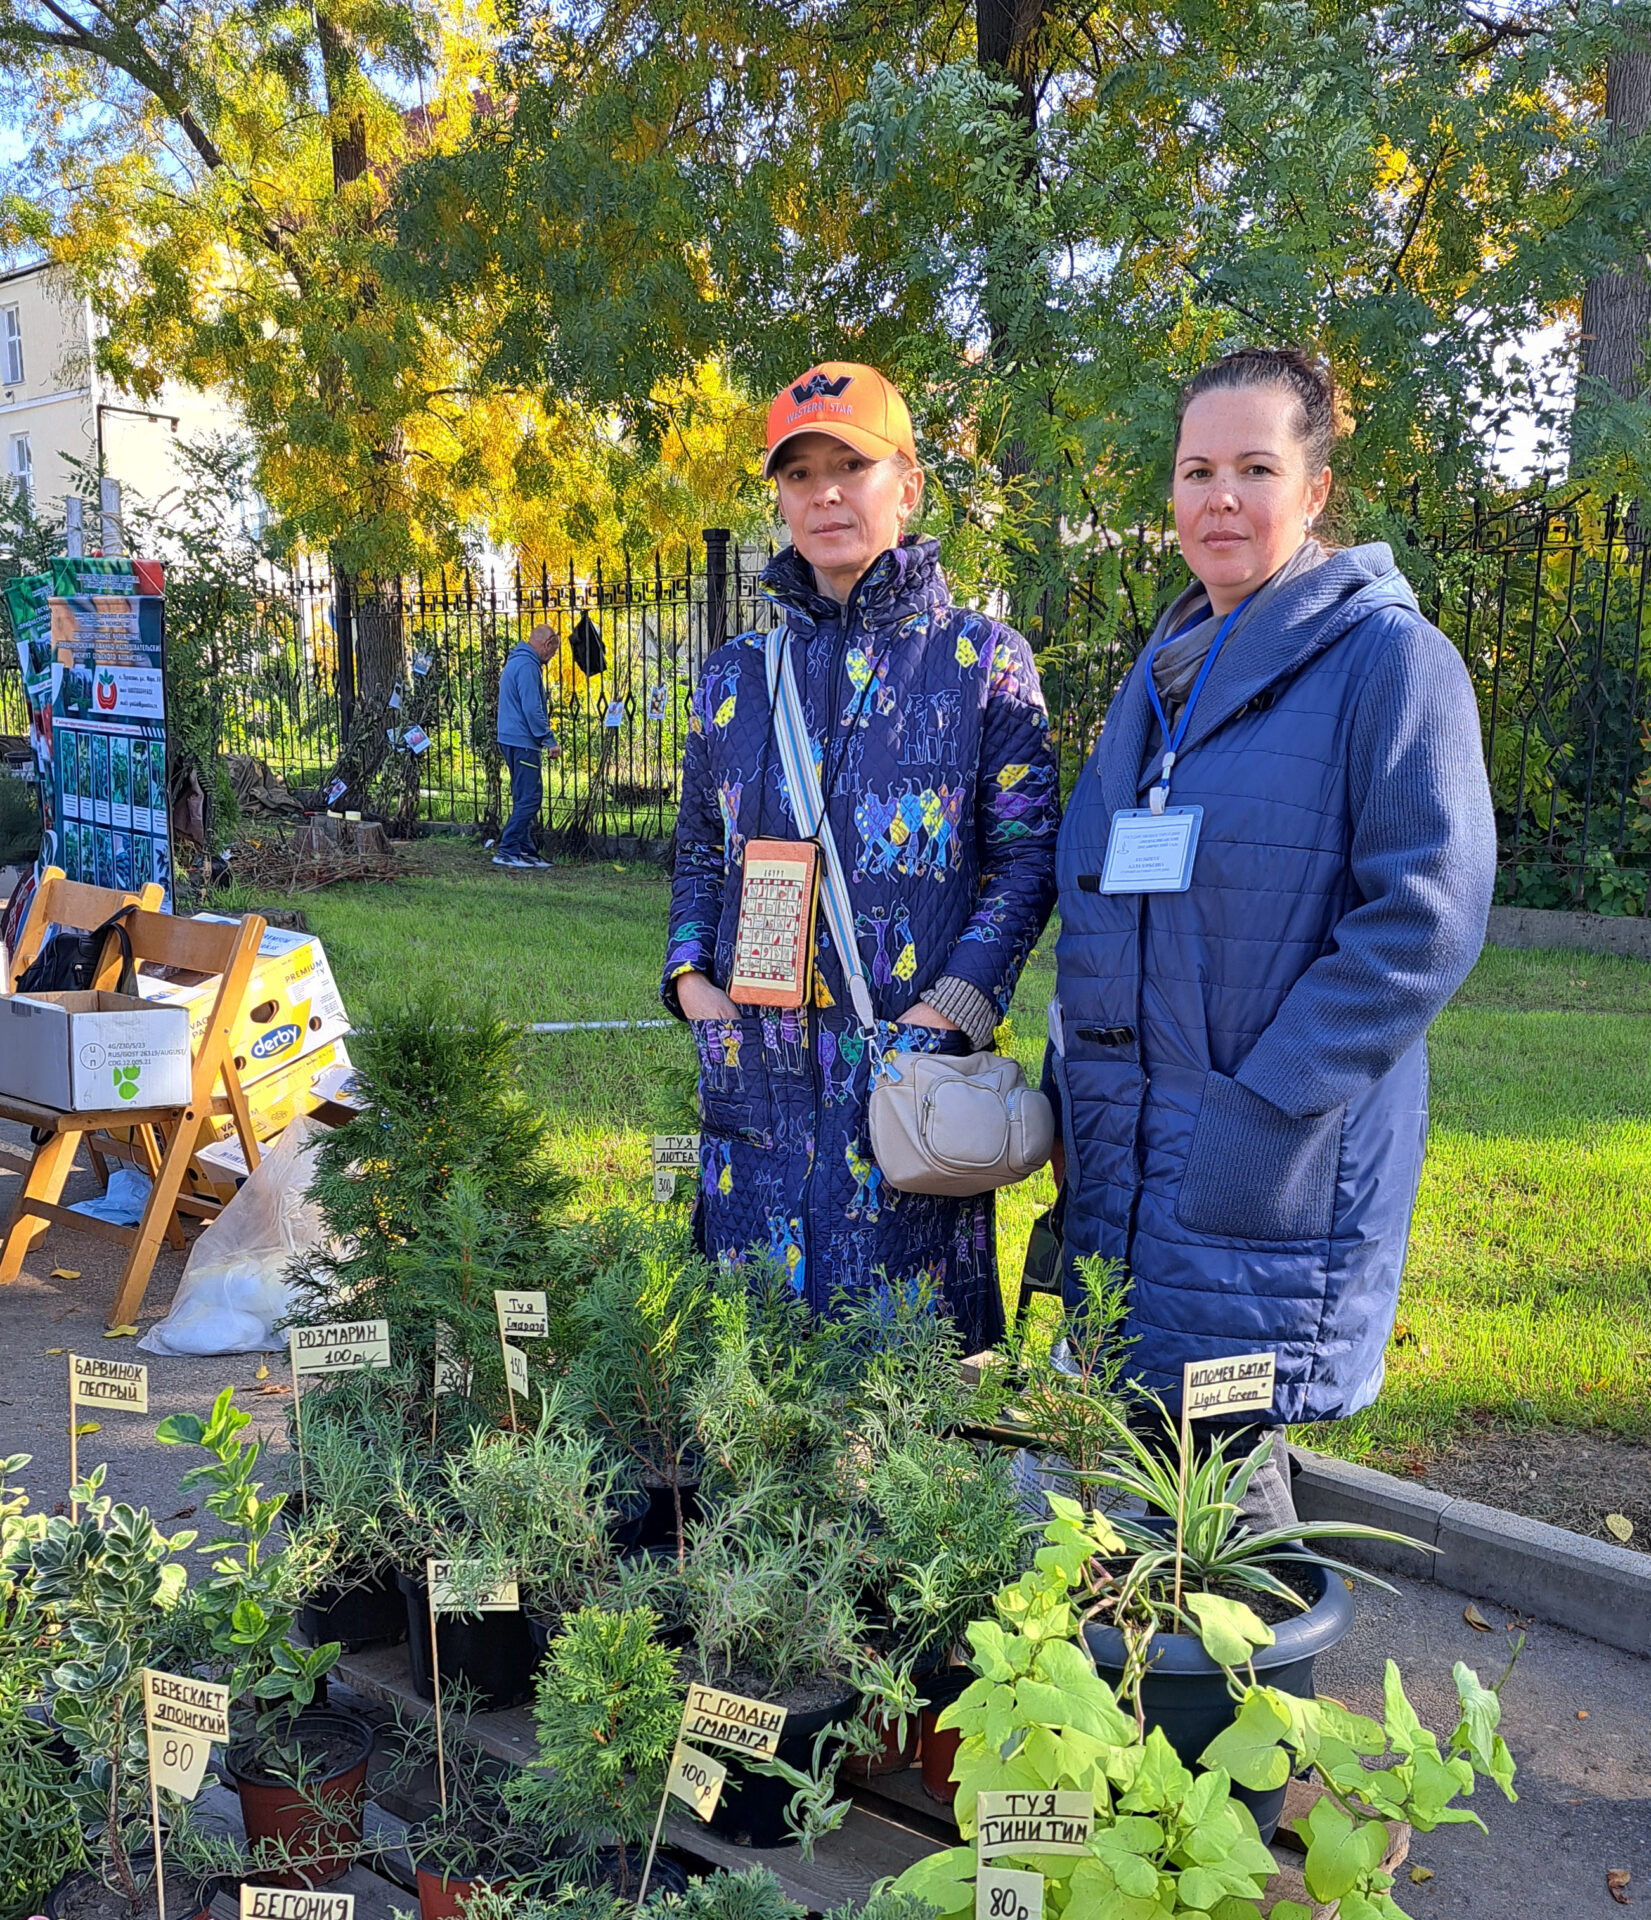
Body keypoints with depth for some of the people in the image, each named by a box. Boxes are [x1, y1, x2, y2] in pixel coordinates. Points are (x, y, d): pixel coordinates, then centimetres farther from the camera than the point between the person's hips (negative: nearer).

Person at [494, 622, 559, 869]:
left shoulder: (516, 661, 19)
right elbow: (532, 709, -20)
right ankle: (507, 851, -9)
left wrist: (544, 736, 24)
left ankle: (525, 850, 15)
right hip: (523, 742, -11)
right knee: (530, 798, -9)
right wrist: (550, 740, -15)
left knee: (525, 798, 13)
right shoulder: (527, 666, -15)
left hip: (512, 740, 11)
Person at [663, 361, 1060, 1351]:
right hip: (756, 1058, 4)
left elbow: (1028, 853, -3)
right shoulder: (737, 675, 12)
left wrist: (956, 1002, -14)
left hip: (911, 1058, -3)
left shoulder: (982, 659, 1)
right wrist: (690, 973, 4)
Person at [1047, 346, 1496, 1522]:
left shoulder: (1389, 658, -8)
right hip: (1122, 1158, 7)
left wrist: (1261, 1108, -19)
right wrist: (1072, 1093, 13)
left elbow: (1425, 917, -15)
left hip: (1273, 1173, -7)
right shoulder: (1163, 673, 15)